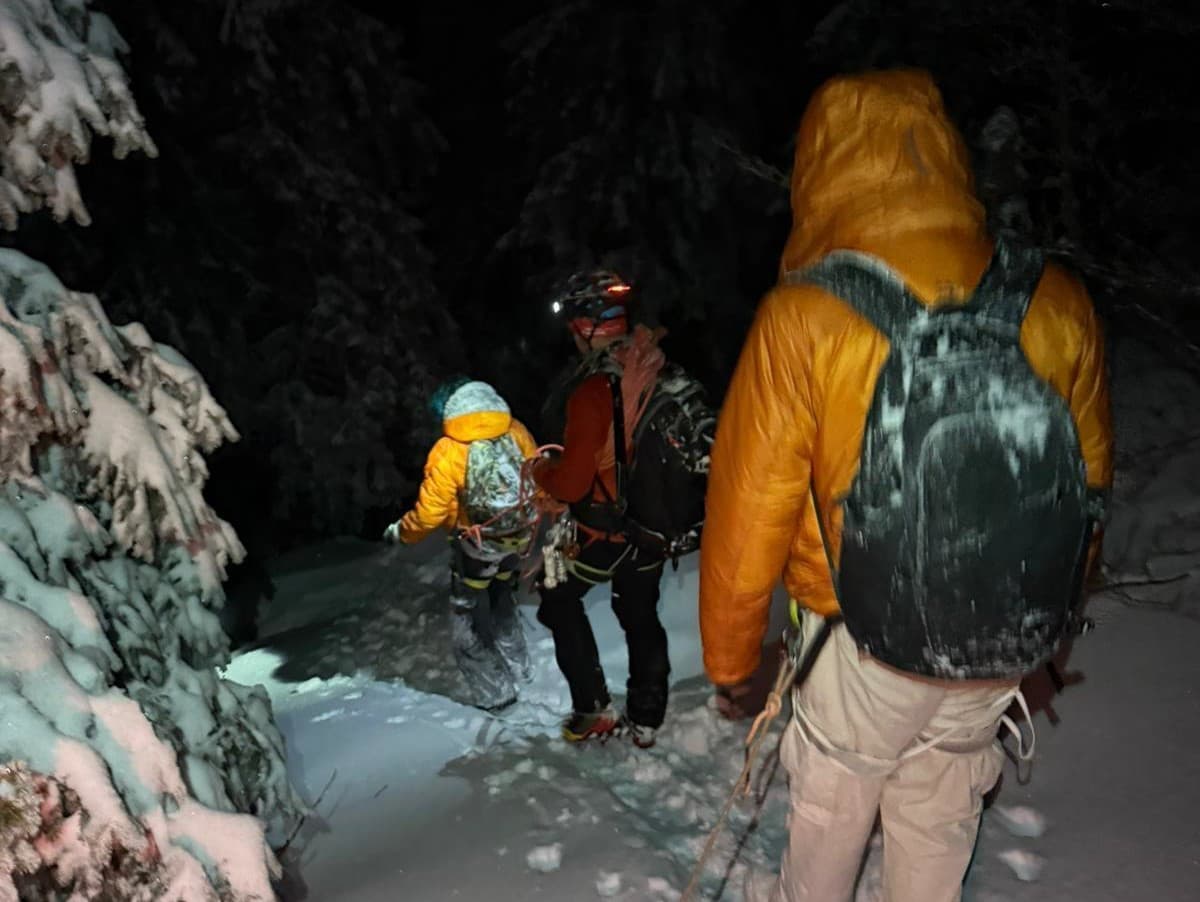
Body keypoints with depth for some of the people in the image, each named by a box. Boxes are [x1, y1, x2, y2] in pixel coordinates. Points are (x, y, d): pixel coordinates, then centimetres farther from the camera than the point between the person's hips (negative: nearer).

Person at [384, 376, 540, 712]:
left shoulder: (449, 451, -23)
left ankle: (493, 694, 22)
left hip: (477, 547, -5)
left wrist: (401, 532, 1)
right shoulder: (516, 431, -10)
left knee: (469, 623, 15)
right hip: (518, 540, 6)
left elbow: (429, 513, -18)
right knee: (501, 602, 31)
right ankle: (516, 668, 44)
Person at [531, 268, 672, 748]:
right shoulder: (658, 371, -7)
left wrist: (538, 470, -3)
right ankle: (646, 718, 34)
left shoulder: (594, 392, -27)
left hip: (604, 530, -6)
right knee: (641, 615, 22)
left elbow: (571, 483, -24)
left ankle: (592, 708, 20)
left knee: (558, 600, 18)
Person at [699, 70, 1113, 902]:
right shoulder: (1060, 307, -11)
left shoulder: (801, 323, -23)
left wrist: (729, 659, 0)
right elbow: (1090, 490, 2)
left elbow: (746, 519, -16)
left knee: (833, 794, 23)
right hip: (1016, 644, 3)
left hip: (875, 643, -3)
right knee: (940, 803, 26)